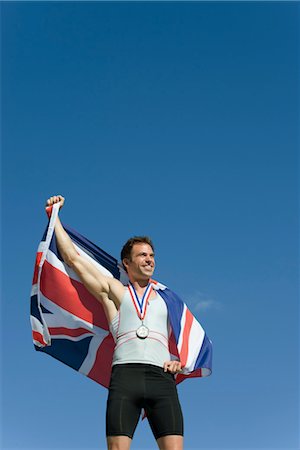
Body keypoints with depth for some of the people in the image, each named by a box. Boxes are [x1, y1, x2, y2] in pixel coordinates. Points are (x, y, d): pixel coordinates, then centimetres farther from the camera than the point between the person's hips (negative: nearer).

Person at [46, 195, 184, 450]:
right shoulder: (113, 291, 21)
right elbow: (73, 258, 21)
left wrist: (178, 362, 3)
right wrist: (55, 217, 23)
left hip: (161, 378, 2)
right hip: (125, 374, -1)